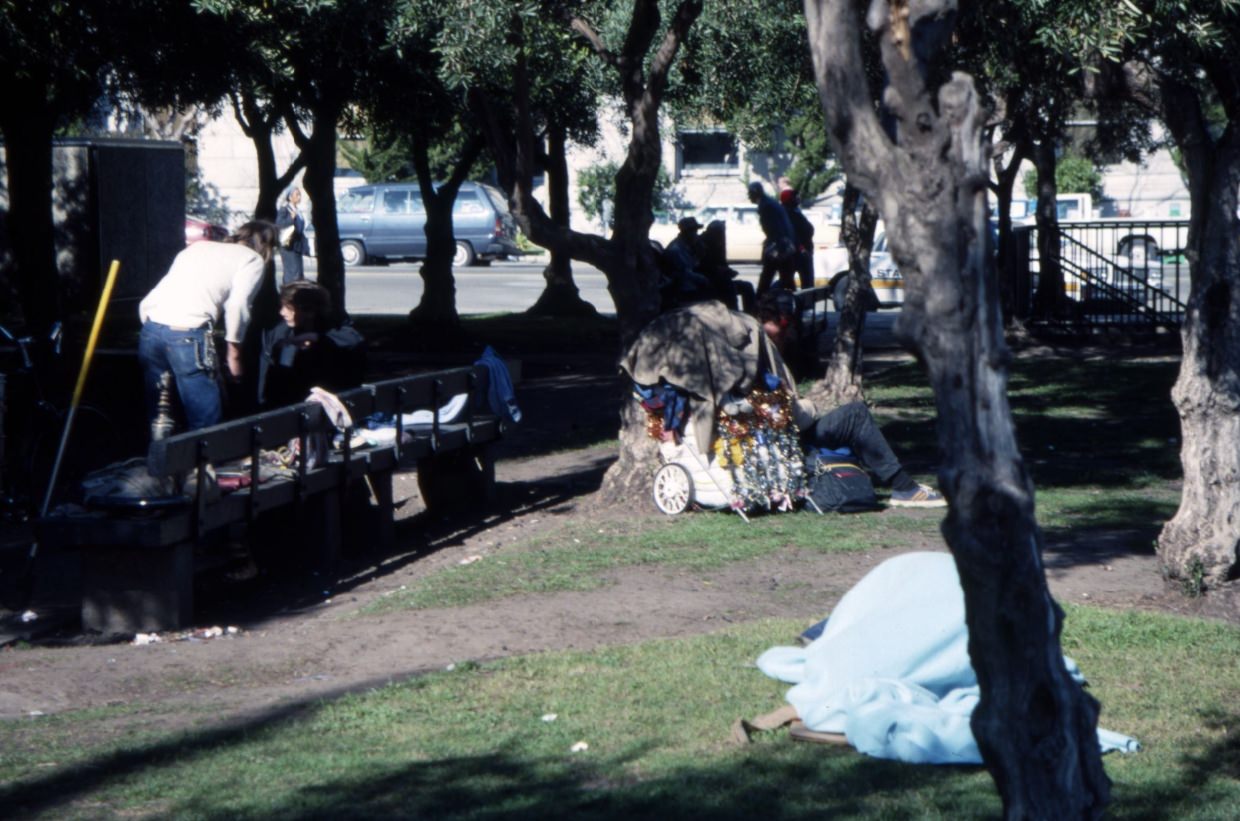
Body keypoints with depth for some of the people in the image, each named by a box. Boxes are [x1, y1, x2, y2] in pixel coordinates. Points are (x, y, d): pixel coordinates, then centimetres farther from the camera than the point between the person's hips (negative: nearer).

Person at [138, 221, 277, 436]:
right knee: (206, 424, 1)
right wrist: (233, 353, 5)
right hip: (188, 335, -6)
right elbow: (237, 305, -4)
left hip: (150, 329, 6)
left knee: (158, 420, 15)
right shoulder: (253, 259, 12)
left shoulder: (197, 247, 28)